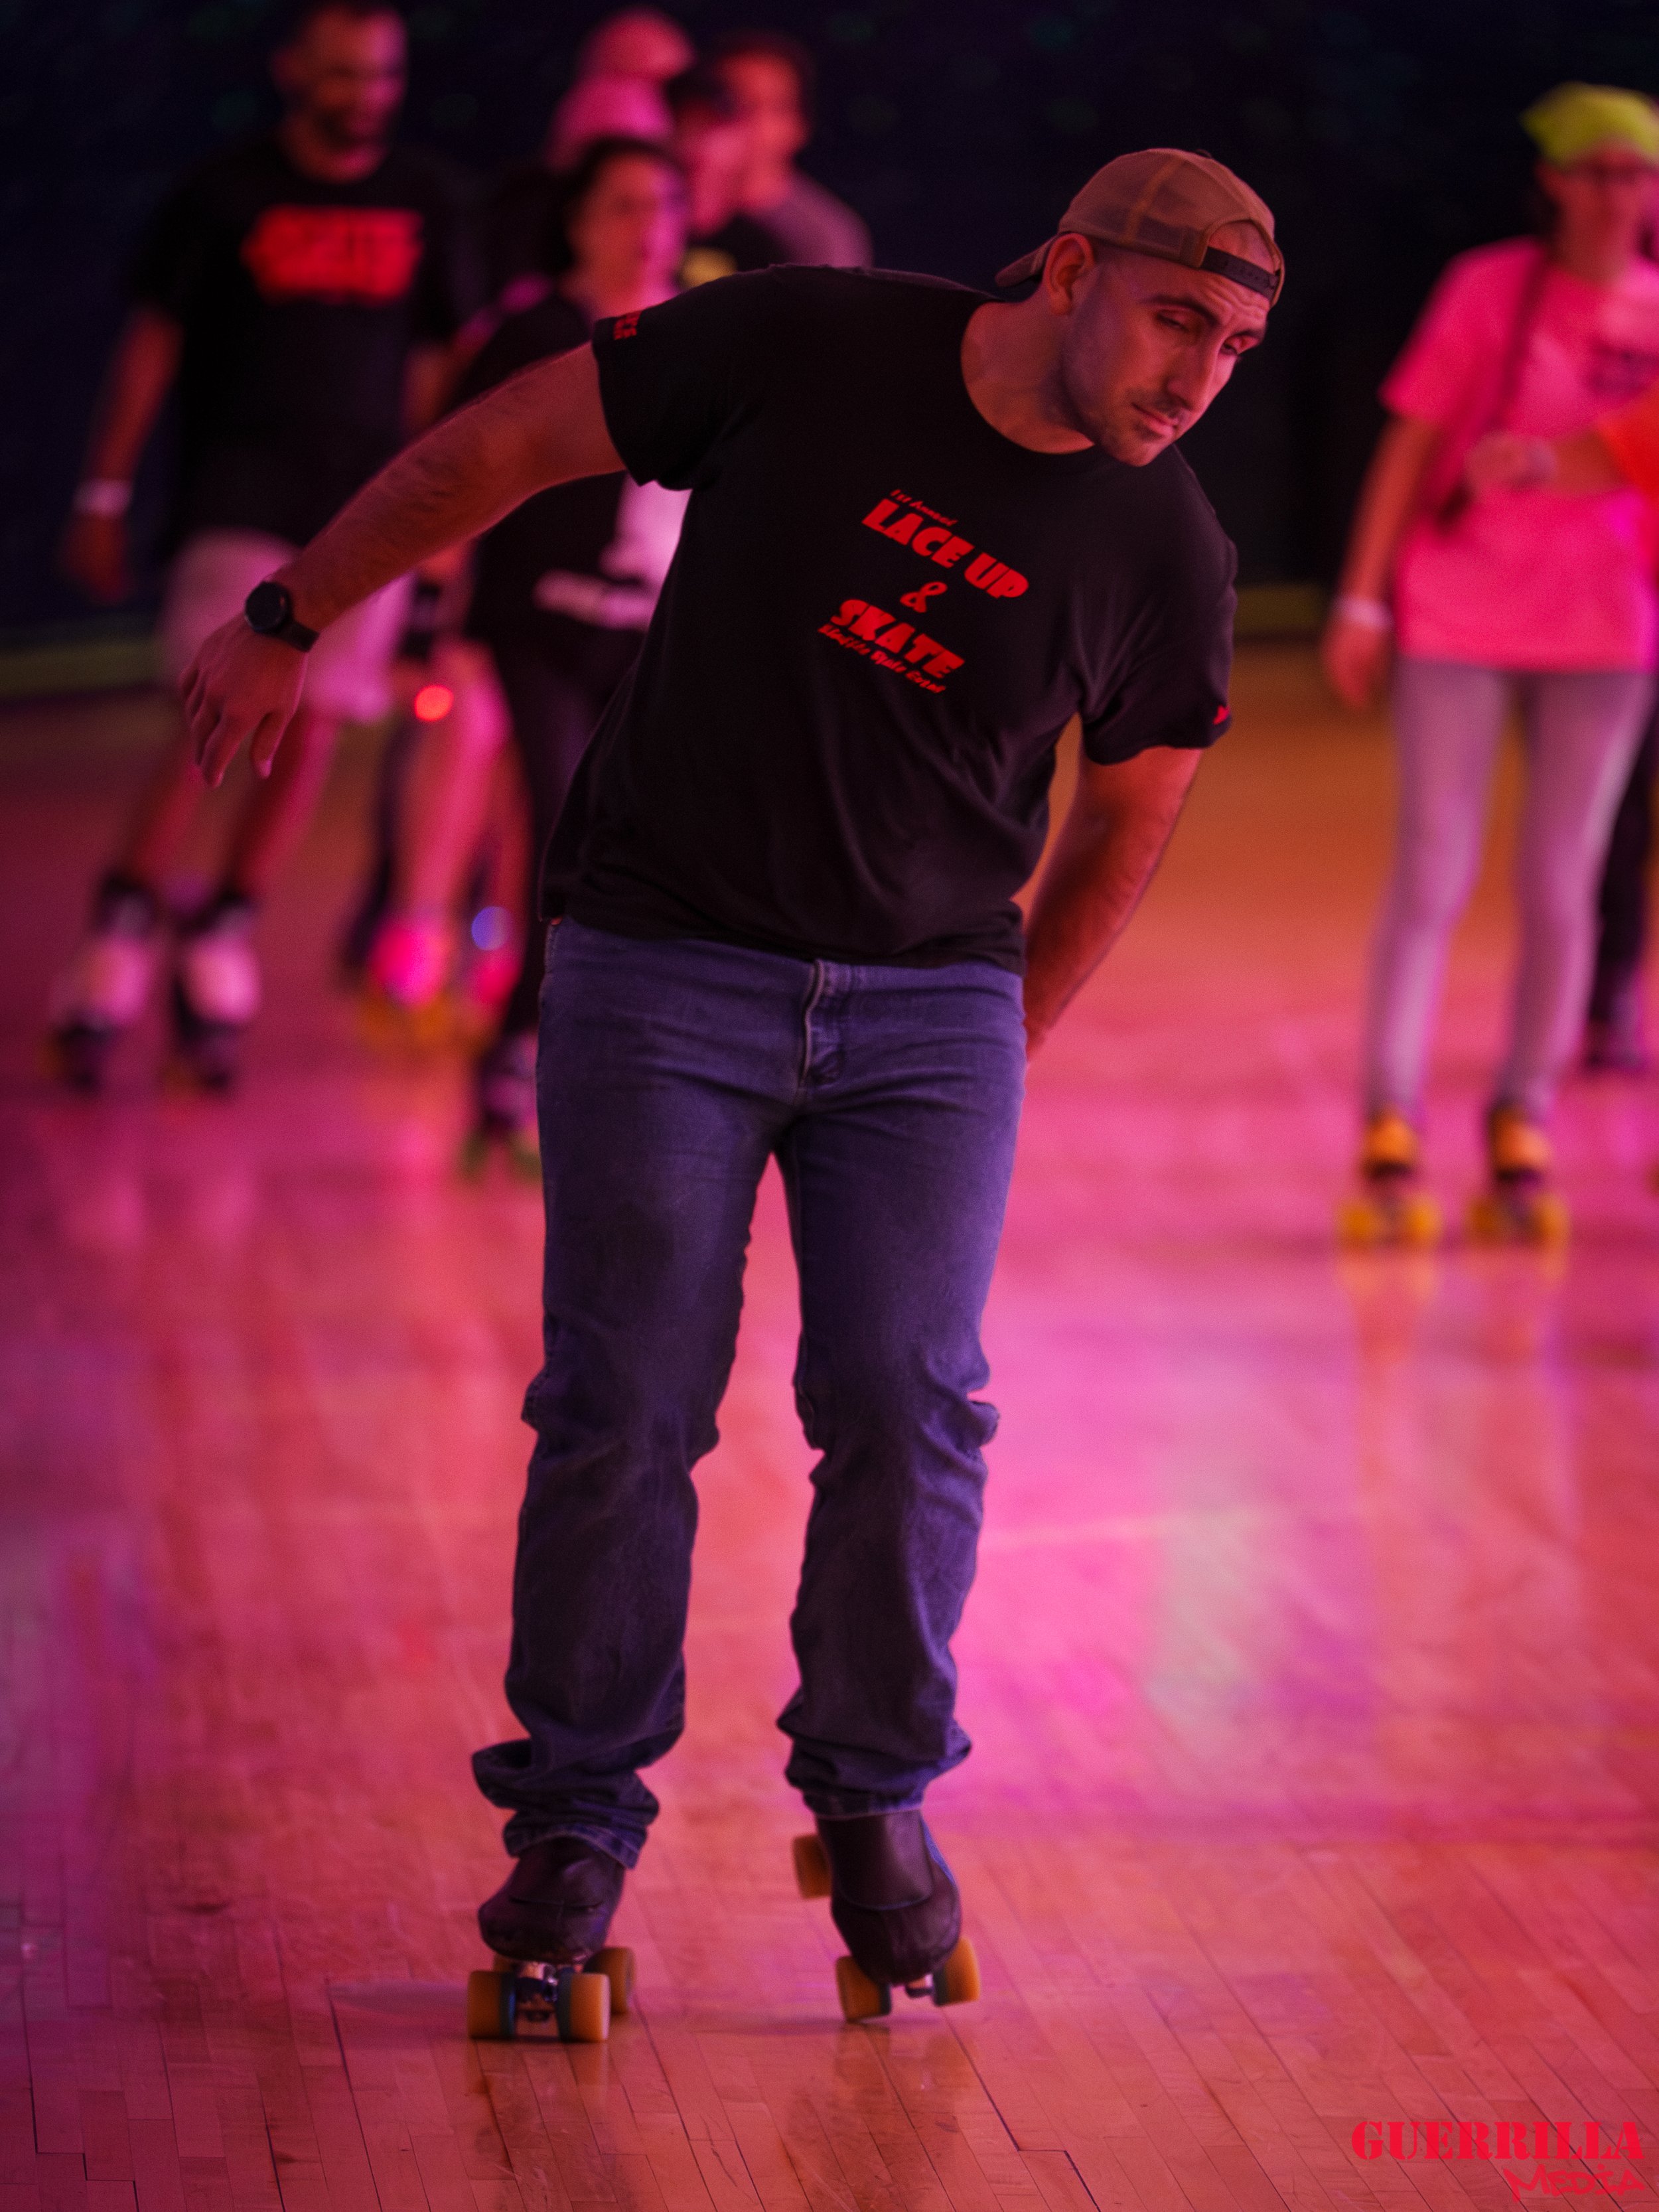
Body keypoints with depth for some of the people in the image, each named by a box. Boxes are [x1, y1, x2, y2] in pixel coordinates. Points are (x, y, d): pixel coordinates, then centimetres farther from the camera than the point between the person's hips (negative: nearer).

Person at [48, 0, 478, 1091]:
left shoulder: (427, 201, 8)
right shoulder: (228, 193, 0)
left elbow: (438, 359, 14)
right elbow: (153, 343, 4)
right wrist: (105, 496, 2)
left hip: (367, 501, 3)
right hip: (240, 488, -3)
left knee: (313, 731, -1)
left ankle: (221, 948, 11)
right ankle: (122, 932, -8)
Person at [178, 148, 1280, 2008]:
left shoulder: (1162, 556, -5)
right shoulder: (805, 351, -11)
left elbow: (1125, 822, 12)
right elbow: (501, 444, -1)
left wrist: (1005, 1037, 19)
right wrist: (285, 626, 5)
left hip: (930, 1003, 2)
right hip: (663, 967, -2)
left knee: (907, 1404, -9)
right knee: (624, 1409, -6)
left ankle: (874, 1796, 13)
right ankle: (577, 1817, 10)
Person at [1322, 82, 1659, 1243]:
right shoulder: (1492, 289, -6)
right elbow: (1410, 442, -2)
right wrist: (1362, 600, -4)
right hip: (1461, 614, -2)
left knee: (1560, 888, 4)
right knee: (1433, 875, -2)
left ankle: (1521, 1141, 14)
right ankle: (1390, 1135, 1)